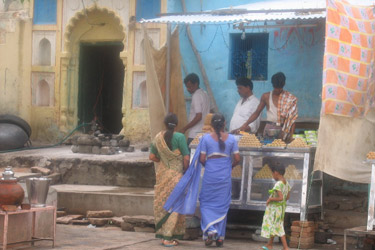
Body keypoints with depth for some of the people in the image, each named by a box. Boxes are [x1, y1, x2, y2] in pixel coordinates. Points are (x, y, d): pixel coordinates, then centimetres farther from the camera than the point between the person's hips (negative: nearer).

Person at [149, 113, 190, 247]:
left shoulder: (158, 137, 2)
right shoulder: (179, 137, -11)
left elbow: (152, 156, 4)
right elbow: (186, 158, -13)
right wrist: (185, 170, 2)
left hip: (162, 174, 5)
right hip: (176, 174, -4)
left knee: (162, 203, 12)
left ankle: (162, 233, 16)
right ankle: (168, 237, -4)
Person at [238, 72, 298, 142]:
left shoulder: (290, 99, 2)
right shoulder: (266, 96, 6)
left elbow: (292, 118, 0)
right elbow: (257, 113, 12)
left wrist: (291, 134, -12)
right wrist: (246, 124, -1)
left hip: (283, 129, -1)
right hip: (269, 128, 1)